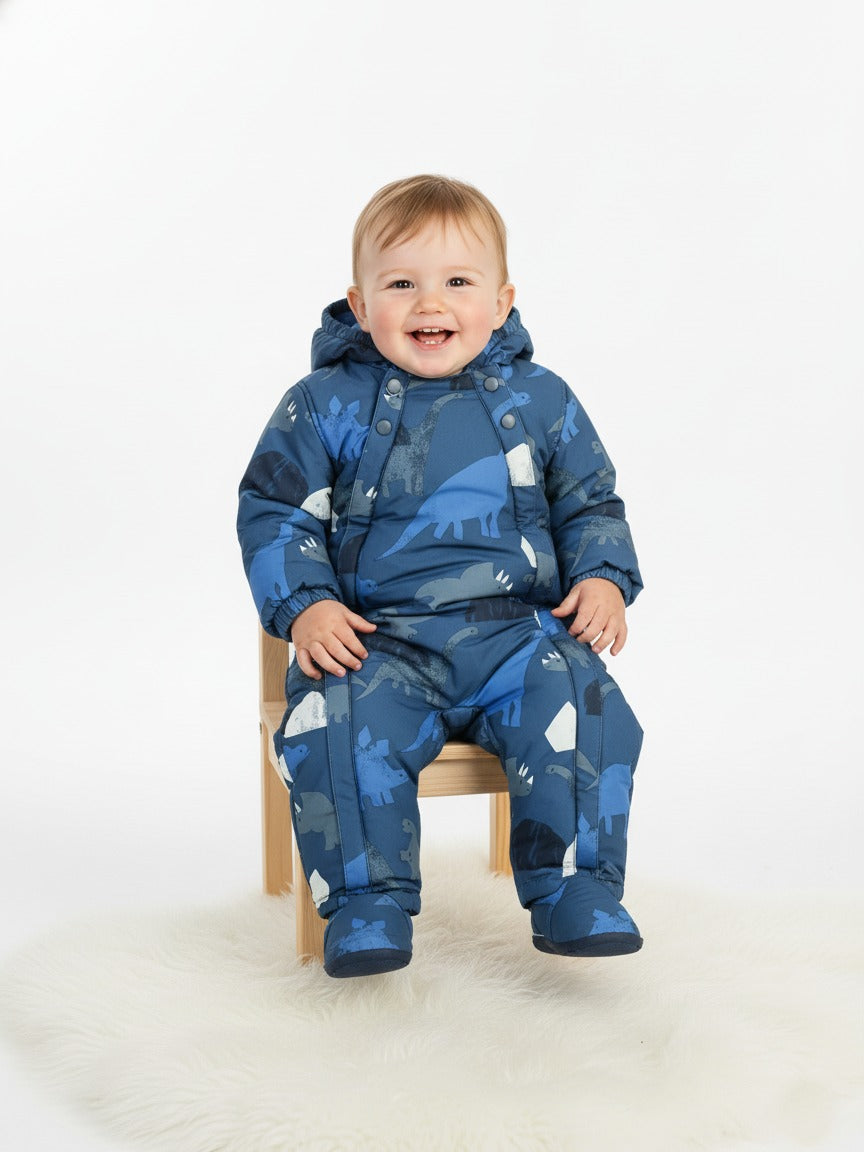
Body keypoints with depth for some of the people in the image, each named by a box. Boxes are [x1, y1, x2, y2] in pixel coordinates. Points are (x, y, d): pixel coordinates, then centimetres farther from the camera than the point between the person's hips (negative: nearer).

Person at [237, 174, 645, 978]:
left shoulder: (539, 400, 10)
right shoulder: (324, 405, 4)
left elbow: (590, 505, 19)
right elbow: (274, 513, 6)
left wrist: (603, 579, -1)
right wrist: (304, 605, -10)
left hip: (515, 632, 1)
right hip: (377, 641, -1)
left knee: (578, 704, -25)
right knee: (336, 721, -29)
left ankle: (573, 889, -10)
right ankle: (368, 898, -13)